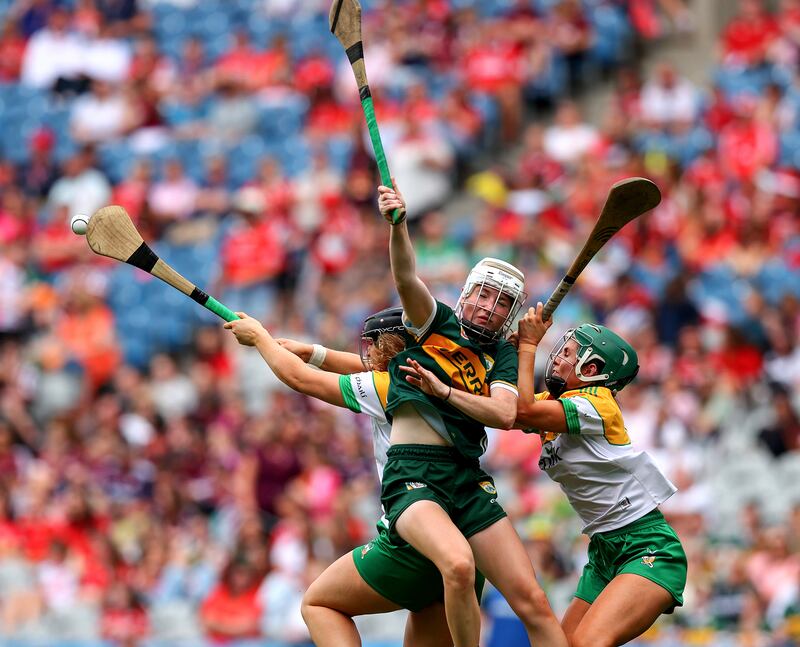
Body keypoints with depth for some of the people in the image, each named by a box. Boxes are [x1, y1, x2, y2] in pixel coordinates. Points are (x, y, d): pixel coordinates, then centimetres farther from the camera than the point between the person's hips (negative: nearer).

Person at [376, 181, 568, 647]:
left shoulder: (501, 354, 17)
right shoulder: (436, 321, 12)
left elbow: (506, 415, -1)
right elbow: (406, 278, -8)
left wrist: (442, 389, -6)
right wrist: (398, 224, -25)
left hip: (470, 482, 4)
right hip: (412, 476, -4)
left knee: (533, 602, -6)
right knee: (458, 563, -33)